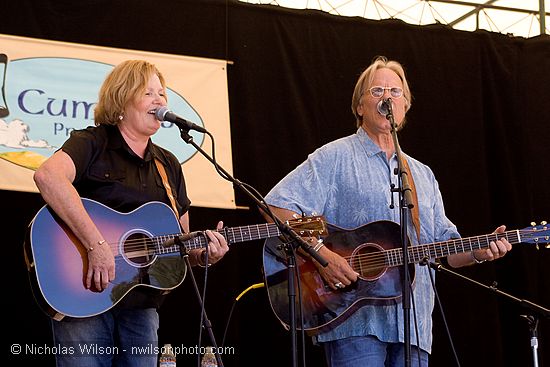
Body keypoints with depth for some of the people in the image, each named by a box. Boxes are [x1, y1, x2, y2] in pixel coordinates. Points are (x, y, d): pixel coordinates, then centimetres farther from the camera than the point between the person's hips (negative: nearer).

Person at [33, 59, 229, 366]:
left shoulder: (168, 165, 16)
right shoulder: (92, 143, -4)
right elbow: (47, 176, -27)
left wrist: (203, 254, -3)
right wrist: (96, 244, -32)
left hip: (142, 305, 6)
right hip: (86, 299, -6)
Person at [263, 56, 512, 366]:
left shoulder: (423, 175, 21)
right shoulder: (334, 158, 2)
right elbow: (277, 206, -9)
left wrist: (479, 252, 0)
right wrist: (320, 254, -20)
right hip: (354, 319, -5)